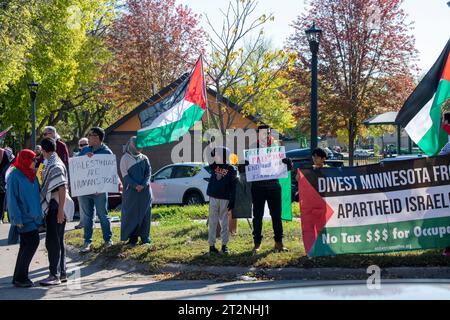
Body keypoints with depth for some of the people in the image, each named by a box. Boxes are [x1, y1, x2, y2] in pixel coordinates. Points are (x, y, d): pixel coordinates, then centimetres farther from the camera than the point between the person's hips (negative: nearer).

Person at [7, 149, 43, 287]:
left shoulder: (32, 174, 11)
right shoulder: (14, 175, -11)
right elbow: (12, 198, -13)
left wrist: (39, 213, 13)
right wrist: (17, 218, -17)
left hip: (32, 215, 8)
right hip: (23, 217, -8)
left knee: (26, 245, 9)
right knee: (33, 241, -13)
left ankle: (19, 277, 16)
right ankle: (19, 277, -5)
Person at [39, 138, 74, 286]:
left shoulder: (54, 166, -17)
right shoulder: (53, 163, 13)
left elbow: (62, 189, -21)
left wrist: (60, 210, -23)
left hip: (55, 207, -10)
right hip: (54, 207, 10)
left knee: (53, 242, -6)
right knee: (58, 241, 13)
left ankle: (55, 275, -3)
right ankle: (62, 273, 19)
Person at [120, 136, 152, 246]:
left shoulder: (144, 158, 12)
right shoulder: (125, 158, 3)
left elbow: (149, 172, 6)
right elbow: (125, 174, -3)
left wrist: (143, 185, -11)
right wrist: (135, 185, -14)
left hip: (145, 190, 3)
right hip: (131, 190, -2)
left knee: (145, 213, 1)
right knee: (131, 213, -3)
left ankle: (145, 238, 6)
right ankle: (132, 238, 3)